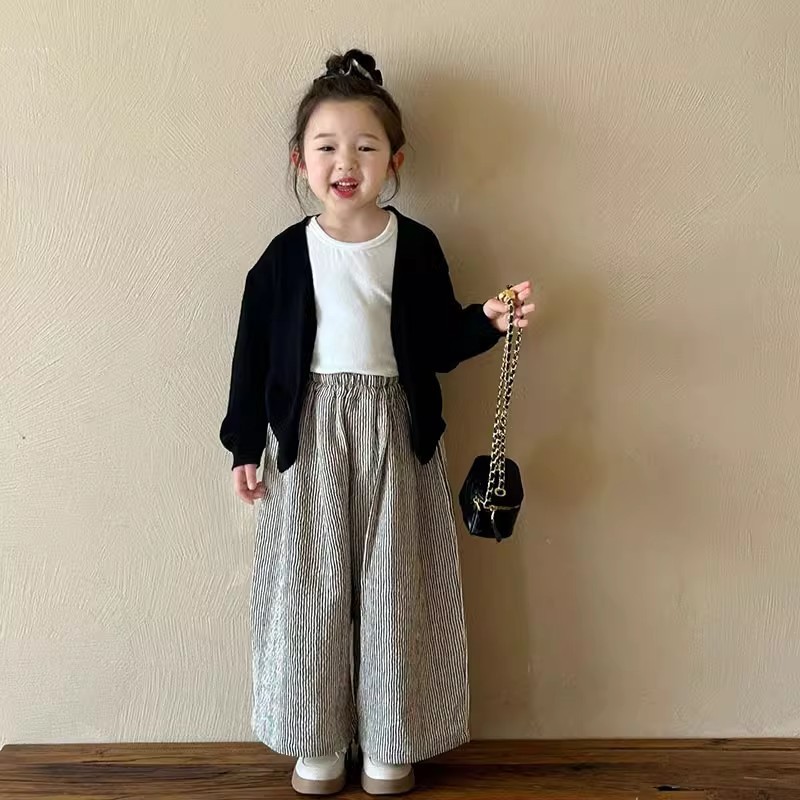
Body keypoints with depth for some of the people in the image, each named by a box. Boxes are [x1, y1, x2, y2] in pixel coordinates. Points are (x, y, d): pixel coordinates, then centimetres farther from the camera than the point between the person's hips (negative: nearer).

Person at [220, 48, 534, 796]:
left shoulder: (415, 247, 0)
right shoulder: (286, 254, -1)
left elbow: (438, 344, 7)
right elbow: (254, 352, 3)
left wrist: (488, 321, -12)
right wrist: (245, 447, 2)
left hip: (395, 429, 0)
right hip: (309, 432, 0)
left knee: (393, 585, 7)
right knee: (311, 584, 6)